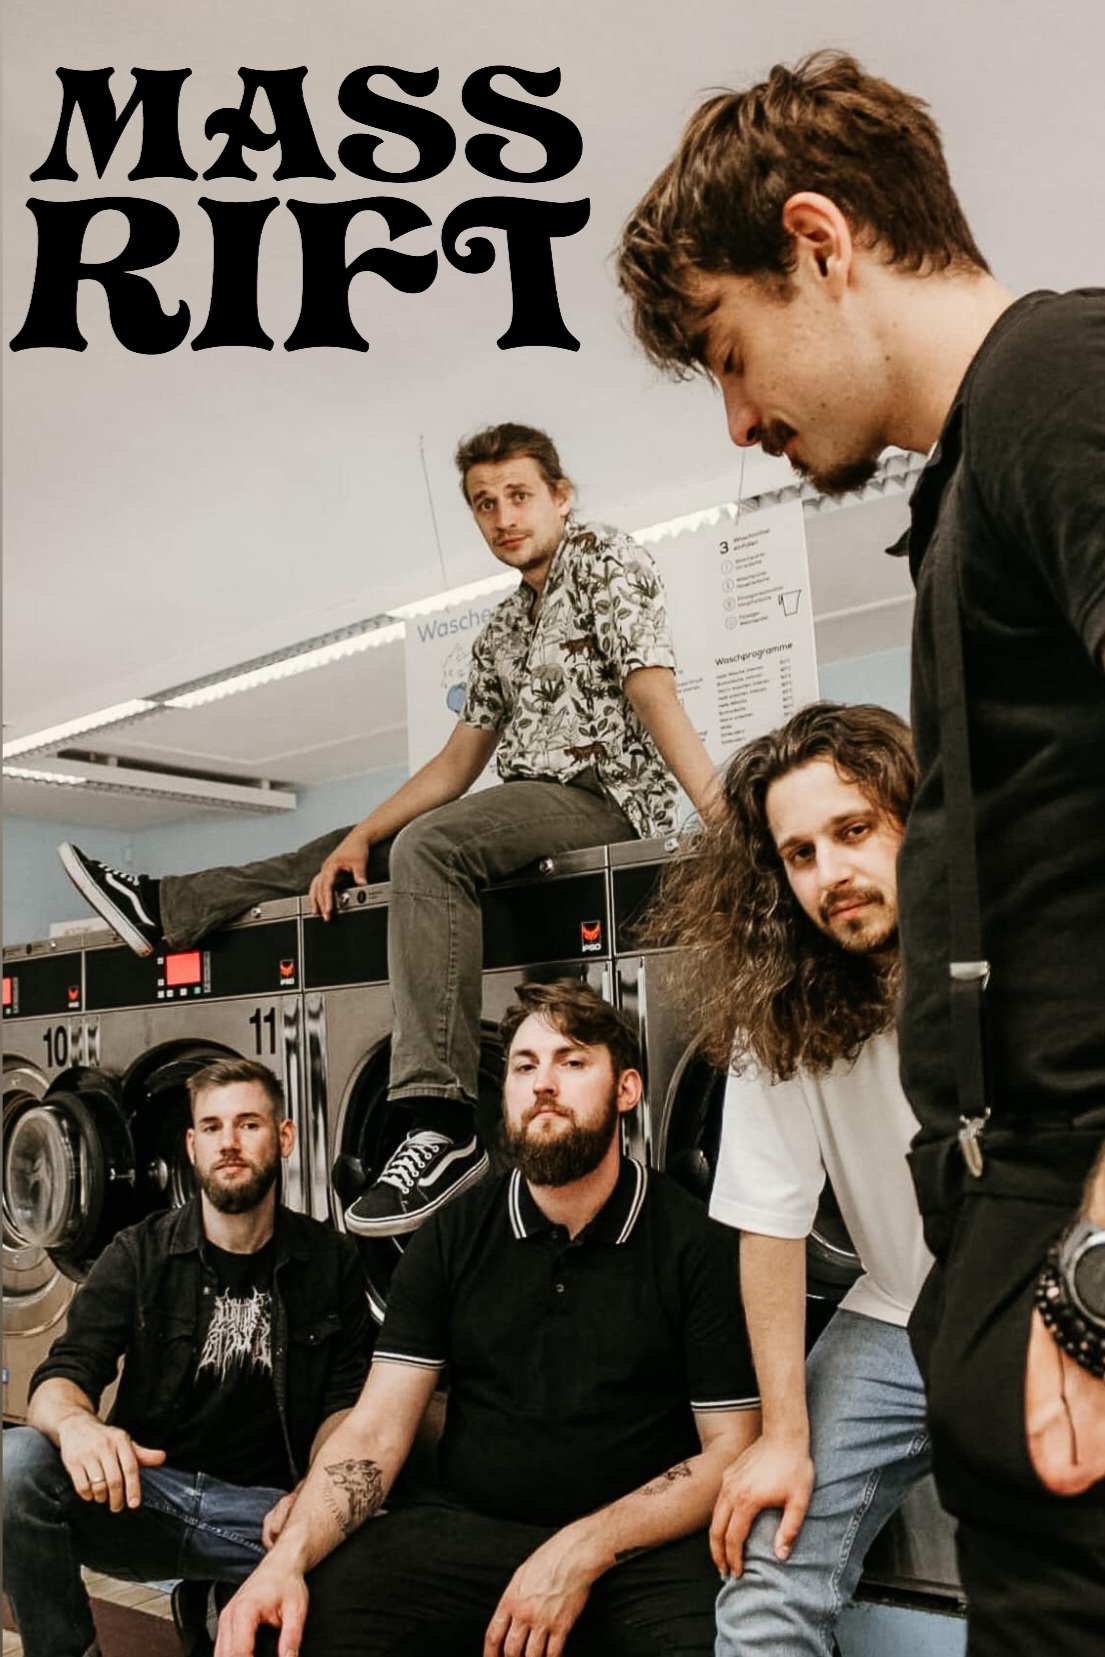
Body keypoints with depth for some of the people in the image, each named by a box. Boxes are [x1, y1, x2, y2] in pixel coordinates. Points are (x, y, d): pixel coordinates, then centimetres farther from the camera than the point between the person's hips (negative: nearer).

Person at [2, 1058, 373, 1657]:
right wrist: (75, 1424, -33)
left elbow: (345, 1402, 5)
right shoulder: (139, 1254, 1)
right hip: (141, 1490, 0)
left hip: (259, 1507, 1)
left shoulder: (330, 1263, 3)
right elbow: (59, 1378, -7)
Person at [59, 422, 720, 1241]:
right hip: (531, 804, 9)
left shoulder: (606, 557, -2)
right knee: (352, 848, 13)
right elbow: (458, 761, 18)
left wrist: (726, 812, -29)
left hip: (606, 792, -9)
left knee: (426, 846, -33)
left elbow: (652, 690, -17)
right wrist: (362, 836, 7)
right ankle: (168, 908, 20)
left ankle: (444, 1125, -41)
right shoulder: (503, 629, 21)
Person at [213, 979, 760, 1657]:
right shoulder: (453, 1238, 7)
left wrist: (585, 1550, -16)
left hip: (640, 1544, -2)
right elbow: (377, 1427, 2)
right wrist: (290, 1556, -16)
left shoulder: (699, 1244, -3)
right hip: (464, 1525, 3)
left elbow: (731, 1450, -3)